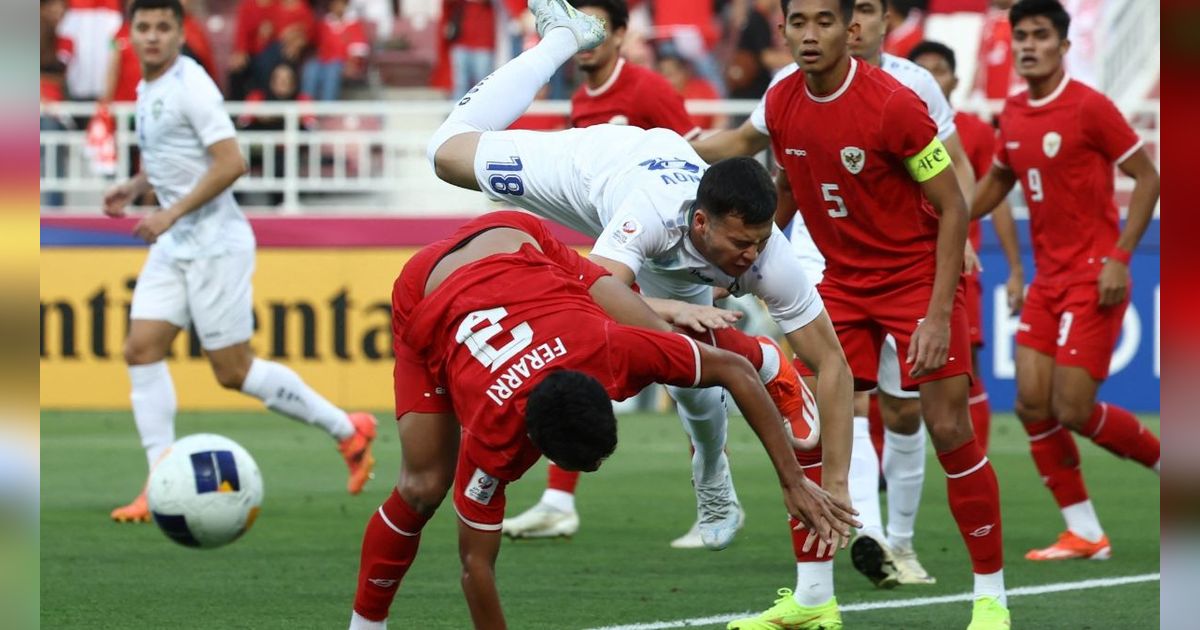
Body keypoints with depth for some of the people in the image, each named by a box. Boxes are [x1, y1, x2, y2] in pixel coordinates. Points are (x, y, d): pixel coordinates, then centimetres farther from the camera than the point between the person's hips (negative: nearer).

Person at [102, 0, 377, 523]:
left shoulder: (190, 86, -15)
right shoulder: (148, 88, 12)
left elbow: (231, 163, -21)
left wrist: (171, 214, -22)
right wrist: (134, 187, 10)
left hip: (214, 242, -9)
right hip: (173, 246, 9)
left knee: (234, 371, -4)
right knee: (141, 349, -4)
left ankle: (348, 430, 11)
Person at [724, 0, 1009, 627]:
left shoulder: (893, 104, -22)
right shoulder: (781, 104, -5)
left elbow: (953, 208, -17)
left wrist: (938, 314, -21)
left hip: (916, 275, -5)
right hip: (842, 280, 5)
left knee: (949, 430, -10)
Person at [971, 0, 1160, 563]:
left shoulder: (1089, 107, -13)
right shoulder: (1013, 114, 7)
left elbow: (1147, 178, -10)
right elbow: (998, 179, 24)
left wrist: (1120, 258, -17)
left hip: (1093, 280, -7)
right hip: (1047, 279, 7)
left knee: (1073, 410, -11)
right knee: (1032, 404, -2)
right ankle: (1084, 533, 6)